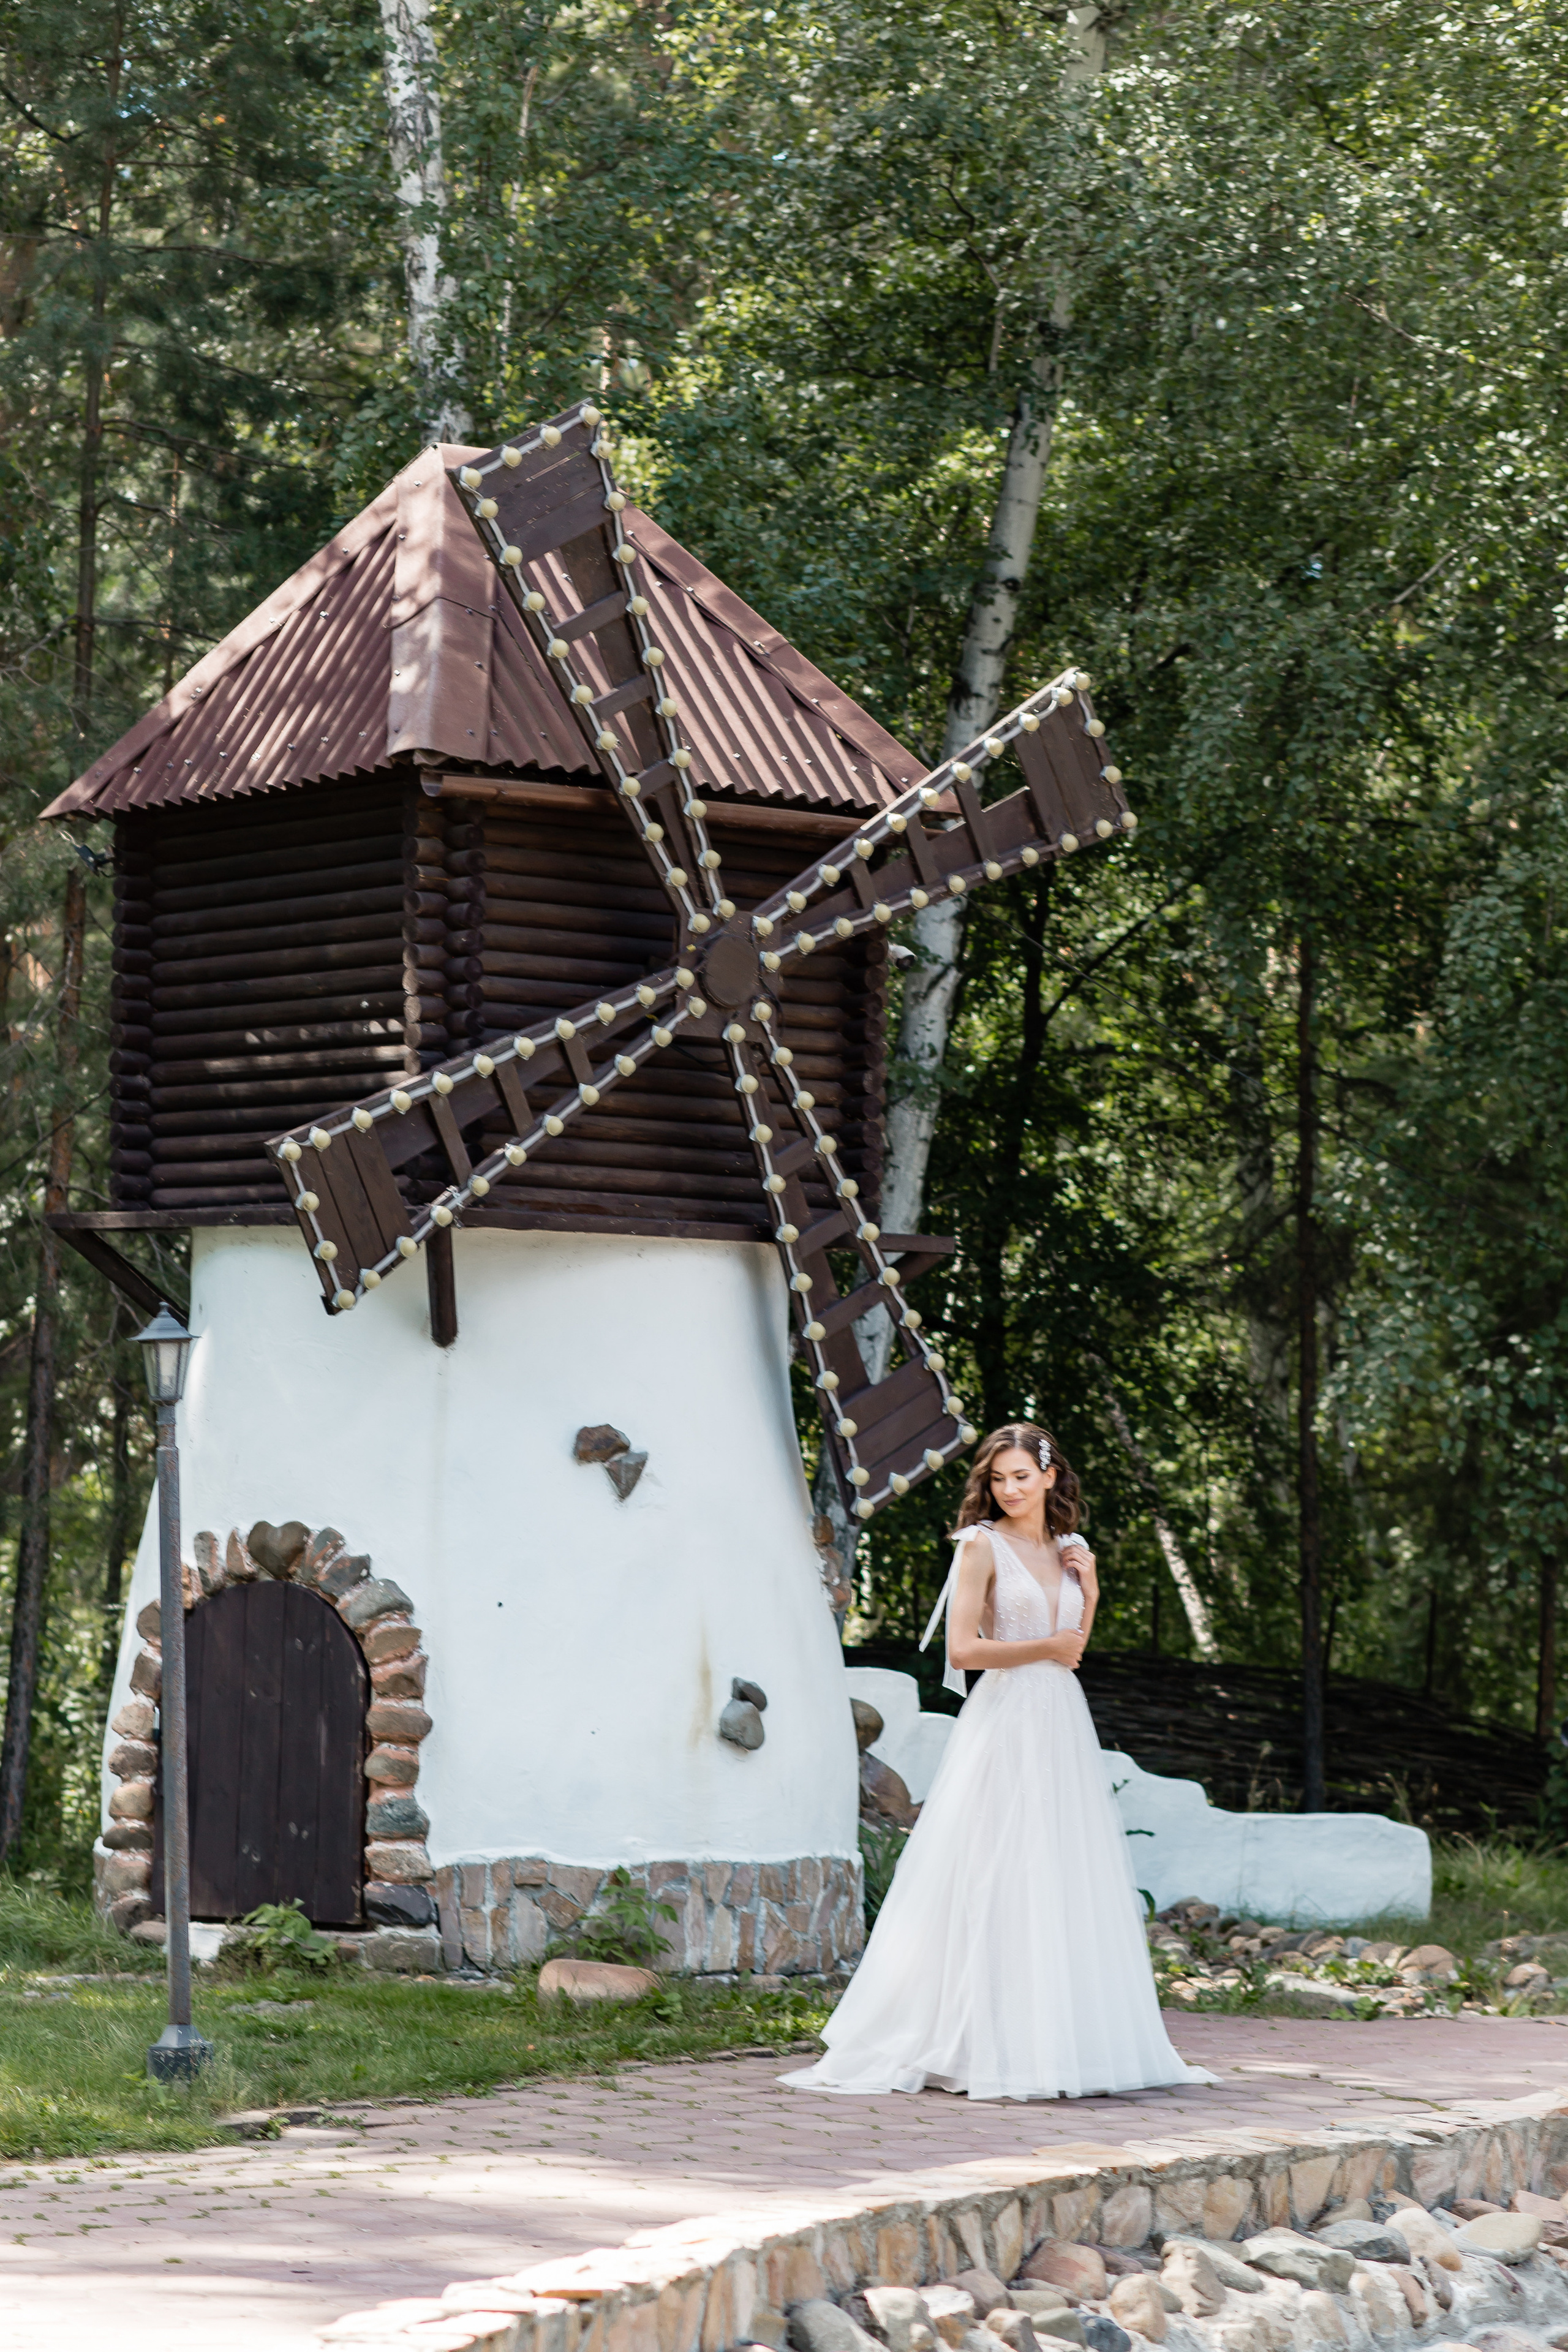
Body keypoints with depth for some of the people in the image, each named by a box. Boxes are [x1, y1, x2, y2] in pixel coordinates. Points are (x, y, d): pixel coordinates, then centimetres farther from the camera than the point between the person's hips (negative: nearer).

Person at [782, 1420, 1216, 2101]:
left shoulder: (1070, 1551, 14)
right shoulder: (984, 1545, -4)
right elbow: (962, 1649, -11)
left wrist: (1089, 1590, 5)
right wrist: (1046, 1648, -6)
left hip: (1063, 1722, 6)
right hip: (1004, 1720, -6)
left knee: (1070, 1887, 5)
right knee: (1001, 1885, -8)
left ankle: (1076, 2042, 8)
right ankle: (989, 2049, -7)